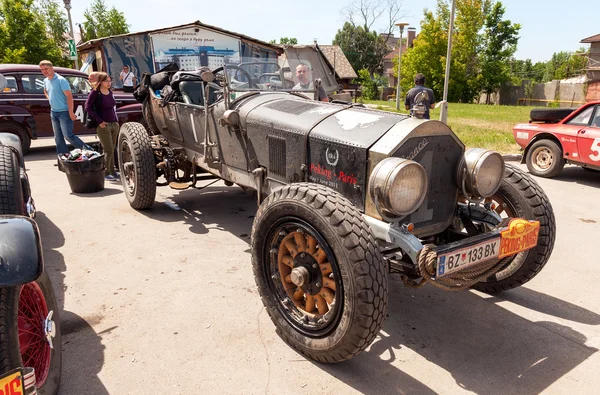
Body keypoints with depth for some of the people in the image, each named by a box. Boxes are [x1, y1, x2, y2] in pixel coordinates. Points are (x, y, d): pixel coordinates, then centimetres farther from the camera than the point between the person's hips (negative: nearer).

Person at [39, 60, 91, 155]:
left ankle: (88, 150, -4)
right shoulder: (46, 81, 11)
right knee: (58, 137, 10)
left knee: (68, 135, -15)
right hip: (53, 112, 8)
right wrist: (51, 99, 13)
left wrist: (71, 112, -23)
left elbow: (69, 96, -19)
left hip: (64, 112, -8)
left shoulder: (61, 80, -13)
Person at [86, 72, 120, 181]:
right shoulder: (95, 93, -8)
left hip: (114, 124, 6)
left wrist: (116, 121, 11)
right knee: (108, 151, -6)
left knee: (112, 150, 12)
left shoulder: (110, 92, 11)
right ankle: (106, 173, 4)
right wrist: (100, 121, -16)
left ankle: (112, 171, 21)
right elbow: (88, 107, -12)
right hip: (103, 126, -6)